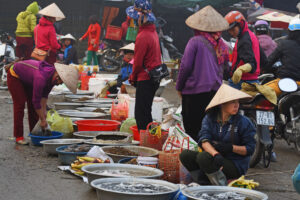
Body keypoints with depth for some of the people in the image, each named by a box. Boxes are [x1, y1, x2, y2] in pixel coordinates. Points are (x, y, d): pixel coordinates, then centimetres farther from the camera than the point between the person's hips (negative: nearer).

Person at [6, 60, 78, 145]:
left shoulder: (53, 75, -16)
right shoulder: (41, 78, -41)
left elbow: (45, 94, -3)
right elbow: (36, 100, -34)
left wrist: (44, 110, -7)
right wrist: (43, 120, -27)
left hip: (26, 79, 8)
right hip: (14, 76, -8)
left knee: (32, 105, 4)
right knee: (20, 105, -12)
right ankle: (18, 137, -9)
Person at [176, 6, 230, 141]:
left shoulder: (195, 42, -9)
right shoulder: (221, 45, 8)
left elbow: (186, 66, -9)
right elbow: (225, 67, 16)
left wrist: (179, 87, 1)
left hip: (195, 91, -6)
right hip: (216, 90, 6)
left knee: (192, 129, -1)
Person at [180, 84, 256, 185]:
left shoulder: (244, 122, -7)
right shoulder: (210, 118, 1)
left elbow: (250, 149, -5)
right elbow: (203, 140, -14)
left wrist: (231, 147, -22)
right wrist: (216, 154, -34)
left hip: (236, 166, -5)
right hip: (216, 159, 5)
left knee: (203, 157, -28)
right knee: (185, 155, -13)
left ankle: (221, 184, -14)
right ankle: (204, 184, -7)